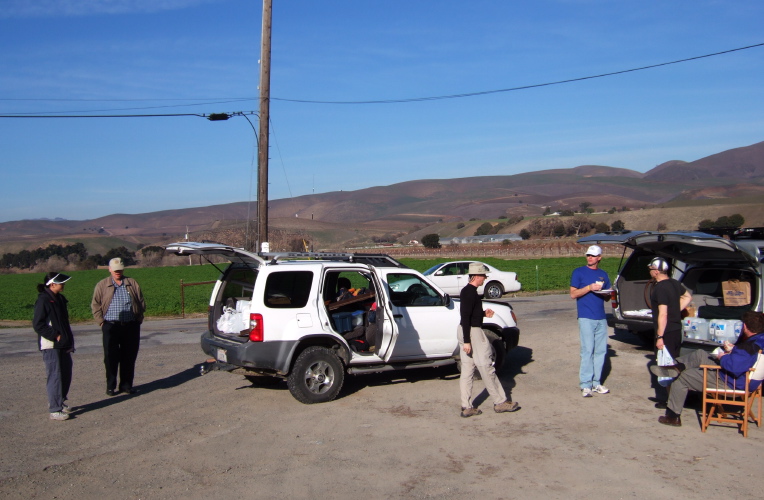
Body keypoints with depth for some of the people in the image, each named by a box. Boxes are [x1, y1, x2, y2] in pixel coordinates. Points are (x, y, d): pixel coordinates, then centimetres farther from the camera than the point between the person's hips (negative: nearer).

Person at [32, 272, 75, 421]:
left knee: (66, 375, 13)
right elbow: (38, 324, -15)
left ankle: (59, 402, 28)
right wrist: (55, 336, -18)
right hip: (51, 346, -8)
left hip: (63, 345, 8)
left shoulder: (60, 299, 14)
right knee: (55, 376, -6)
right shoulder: (43, 300, -12)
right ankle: (55, 410, -1)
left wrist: (68, 339, 14)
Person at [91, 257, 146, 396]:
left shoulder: (132, 284, 12)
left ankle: (127, 385, 15)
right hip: (111, 326, -1)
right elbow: (95, 305, 6)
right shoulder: (102, 285, 8)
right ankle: (111, 386, 10)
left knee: (129, 357, 5)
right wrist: (102, 322, -2)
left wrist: (138, 319, 5)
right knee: (111, 358, 1)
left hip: (131, 326, 2)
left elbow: (141, 302, 13)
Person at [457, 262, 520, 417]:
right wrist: (467, 341, -24)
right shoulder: (470, 293, -18)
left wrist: (484, 313, 8)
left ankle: (466, 407, 11)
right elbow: (465, 318, -23)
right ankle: (500, 402, 12)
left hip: (464, 331, 10)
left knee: (467, 369, 9)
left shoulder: (467, 291, 12)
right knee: (486, 367, 1)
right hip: (472, 332, -10)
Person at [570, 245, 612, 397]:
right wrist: (589, 288, -15)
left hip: (601, 318, 5)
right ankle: (585, 385, -4)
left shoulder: (603, 274, 16)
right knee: (587, 350, -8)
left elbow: (607, 297, 21)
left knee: (601, 350, 6)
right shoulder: (579, 272, 2)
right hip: (586, 317, -5)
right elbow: (573, 294, -3)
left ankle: (596, 383, 15)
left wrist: (606, 294, -2)